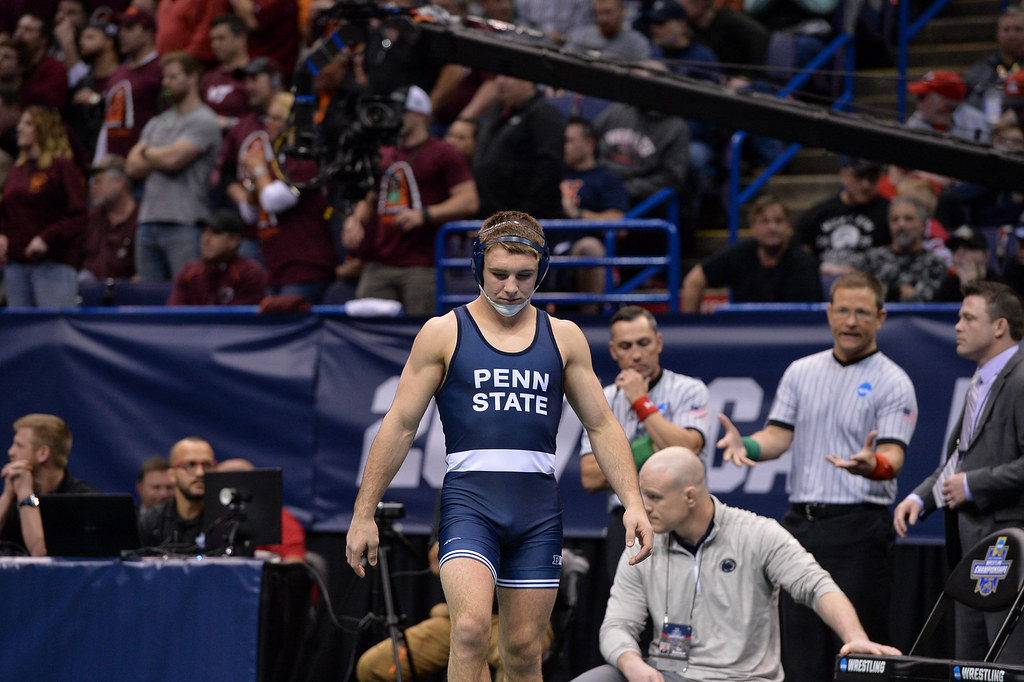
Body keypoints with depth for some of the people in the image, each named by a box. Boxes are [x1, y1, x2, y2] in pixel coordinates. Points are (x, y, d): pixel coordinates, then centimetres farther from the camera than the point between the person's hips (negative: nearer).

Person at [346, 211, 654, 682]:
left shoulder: (564, 338, 12)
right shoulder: (444, 333, 4)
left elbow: (602, 425, 16)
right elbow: (400, 425, 5)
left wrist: (633, 502, 4)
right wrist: (363, 514, 2)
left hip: (539, 508, 3)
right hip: (469, 500, -3)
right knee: (471, 628, -23)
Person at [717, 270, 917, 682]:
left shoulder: (892, 383, -2)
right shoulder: (801, 373, 14)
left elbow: (893, 455, -12)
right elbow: (779, 435, 9)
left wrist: (874, 465, -36)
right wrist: (746, 445, -13)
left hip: (858, 528, -5)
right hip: (800, 524, 5)